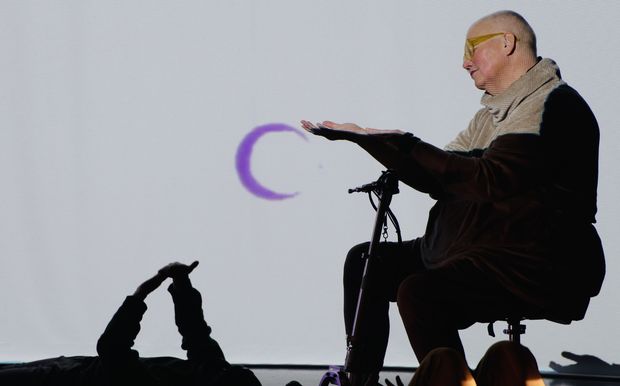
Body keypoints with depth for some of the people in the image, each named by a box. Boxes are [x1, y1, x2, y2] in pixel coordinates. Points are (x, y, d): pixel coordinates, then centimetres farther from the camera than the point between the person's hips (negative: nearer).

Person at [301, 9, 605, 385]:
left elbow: (491, 179, -25)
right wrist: (362, 136, 9)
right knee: (366, 262, 9)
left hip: (539, 266, -10)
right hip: (479, 248, 11)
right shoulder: (494, 112, 19)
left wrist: (402, 145, -22)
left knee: (420, 293, -31)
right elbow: (438, 177, 16)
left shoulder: (553, 103, -13)